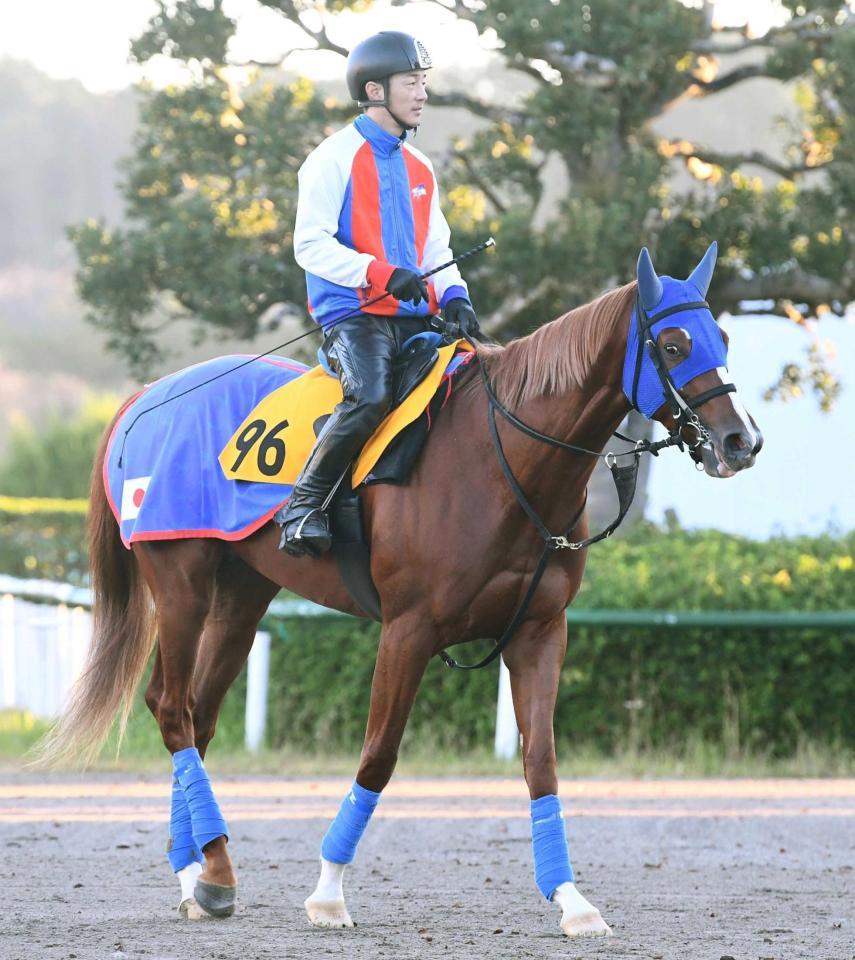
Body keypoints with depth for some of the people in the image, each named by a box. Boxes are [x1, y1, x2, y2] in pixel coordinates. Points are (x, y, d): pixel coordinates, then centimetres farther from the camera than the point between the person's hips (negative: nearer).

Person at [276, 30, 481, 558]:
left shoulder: (419, 168, 19)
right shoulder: (336, 158, -4)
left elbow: (436, 249, 22)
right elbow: (311, 244, -11)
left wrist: (454, 297, 1)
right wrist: (380, 274, -22)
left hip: (414, 316, 7)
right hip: (353, 312, -7)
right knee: (370, 396, -32)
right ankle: (304, 505, -21)